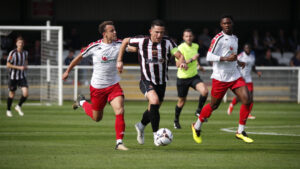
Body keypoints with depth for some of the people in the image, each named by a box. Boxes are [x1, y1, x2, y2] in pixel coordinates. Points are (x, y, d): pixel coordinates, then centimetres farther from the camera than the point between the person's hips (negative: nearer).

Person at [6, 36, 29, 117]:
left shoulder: (25, 53, 1)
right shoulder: (12, 53, -15)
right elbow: (8, 65, -14)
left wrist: (25, 66, 0)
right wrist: (19, 67, -21)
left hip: (22, 76, 4)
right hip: (13, 76, -3)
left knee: (25, 93, -12)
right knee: (12, 94, 6)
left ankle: (19, 106, 15)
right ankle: (8, 110, 29)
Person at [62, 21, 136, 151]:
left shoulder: (118, 44, -6)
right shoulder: (94, 46, -12)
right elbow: (79, 57, 2)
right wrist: (68, 71, 10)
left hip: (113, 85, 2)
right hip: (97, 87, -2)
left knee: (120, 111, -19)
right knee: (97, 118, 14)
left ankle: (119, 142, -13)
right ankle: (82, 102, 44)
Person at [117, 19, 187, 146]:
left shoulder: (168, 42, -11)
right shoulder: (142, 41, -13)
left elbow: (179, 55, -18)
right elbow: (125, 41, 3)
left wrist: (182, 62, -41)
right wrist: (119, 61, 1)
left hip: (161, 82, 4)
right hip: (146, 82, -4)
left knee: (153, 109, 18)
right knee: (154, 100, -31)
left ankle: (141, 126, 52)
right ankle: (156, 134, -24)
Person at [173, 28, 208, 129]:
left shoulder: (195, 46, 3)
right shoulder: (181, 48, -17)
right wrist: (192, 59, -31)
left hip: (194, 76, 4)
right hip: (182, 78, -4)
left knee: (205, 91, -22)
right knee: (181, 102, 7)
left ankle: (199, 111, 0)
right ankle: (176, 120, 32)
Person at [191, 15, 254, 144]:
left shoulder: (235, 38, 15)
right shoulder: (218, 38, -11)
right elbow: (209, 57, -17)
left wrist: (237, 62, 13)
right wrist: (226, 58, -26)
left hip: (235, 76, 6)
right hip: (220, 78, -6)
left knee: (247, 100, -10)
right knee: (213, 105, 3)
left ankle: (240, 132, 0)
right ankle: (197, 127, 28)